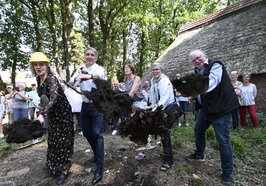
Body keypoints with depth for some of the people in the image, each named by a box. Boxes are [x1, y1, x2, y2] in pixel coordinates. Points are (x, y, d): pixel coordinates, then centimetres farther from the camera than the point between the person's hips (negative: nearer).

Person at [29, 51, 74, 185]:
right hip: (52, 113, 8)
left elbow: (53, 98, -33)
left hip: (62, 112, -8)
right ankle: (54, 166, 35)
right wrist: (44, 112, 18)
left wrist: (42, 114, -43)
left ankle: (63, 170, 11)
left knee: (62, 140, -2)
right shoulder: (38, 80, 3)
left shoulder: (52, 79, -21)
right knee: (53, 140, 18)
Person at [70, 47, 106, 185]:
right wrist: (77, 78, -24)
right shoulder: (80, 70, 9)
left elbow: (100, 76, -34)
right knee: (86, 132, 16)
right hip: (85, 105, 7)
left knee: (97, 134, -10)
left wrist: (89, 76, -55)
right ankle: (96, 155, 38)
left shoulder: (99, 69, -9)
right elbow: (71, 84, -3)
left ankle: (99, 169, -5)